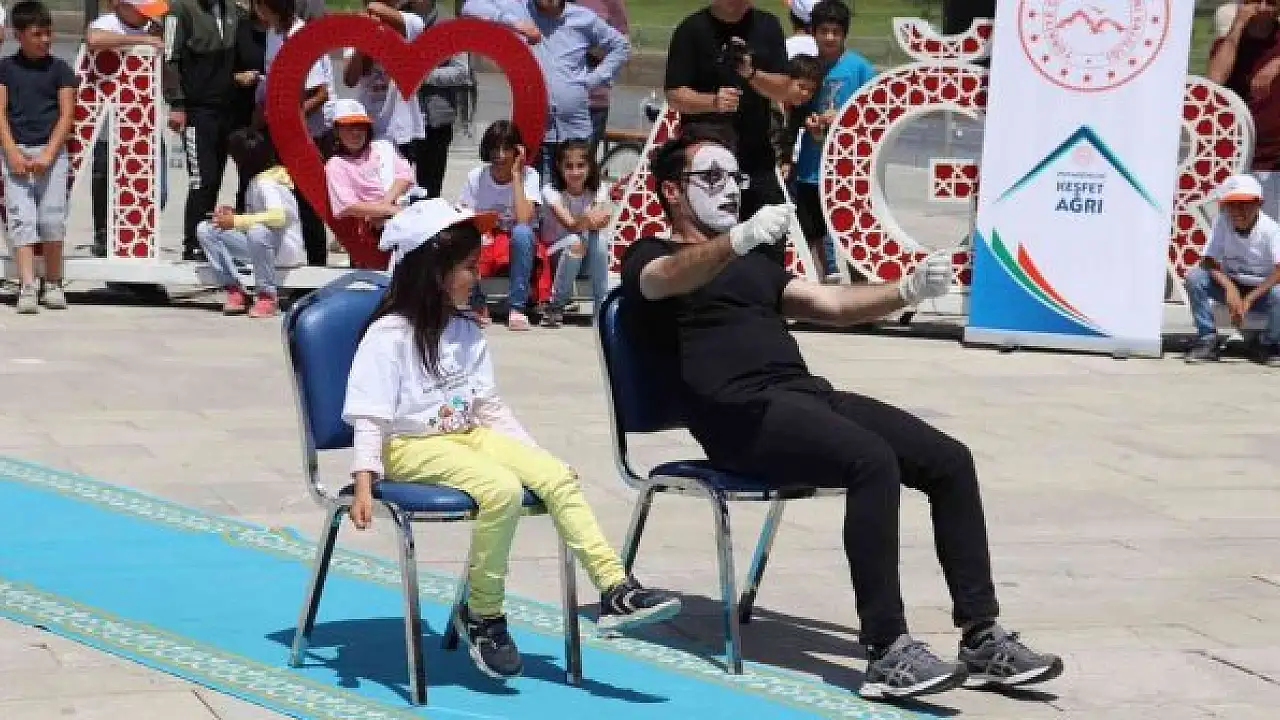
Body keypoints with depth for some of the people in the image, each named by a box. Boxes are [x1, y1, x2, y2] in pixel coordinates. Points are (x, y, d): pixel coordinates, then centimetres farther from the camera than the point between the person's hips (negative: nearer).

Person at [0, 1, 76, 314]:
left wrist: (47, 154, -11)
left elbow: (66, 114, 0)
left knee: (52, 218, -5)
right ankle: (27, 288, -12)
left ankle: (53, 284, 9)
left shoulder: (60, 69, 5)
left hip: (51, 150, 0)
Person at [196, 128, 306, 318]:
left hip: (287, 251, -9)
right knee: (205, 230, -2)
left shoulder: (266, 183, -16)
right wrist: (232, 216, 3)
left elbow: (279, 216, -33)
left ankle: (267, 296, -23)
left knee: (257, 232, -43)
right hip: (262, 246, 9)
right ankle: (235, 290, -4)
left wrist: (236, 221, -30)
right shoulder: (256, 181, 12)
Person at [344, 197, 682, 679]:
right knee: (502, 490, -31)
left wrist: (529, 454, 9)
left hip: (468, 435, 8)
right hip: (410, 447, -8)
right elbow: (370, 418, -16)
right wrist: (364, 483, -26)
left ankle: (614, 590, -18)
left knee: (558, 476, -13)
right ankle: (483, 615, -16)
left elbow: (489, 407, 16)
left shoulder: (466, 332, 11)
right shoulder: (388, 336, -12)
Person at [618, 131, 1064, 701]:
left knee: (950, 461, -10)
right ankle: (887, 653, -33)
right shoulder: (650, 257, 9)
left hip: (810, 395, 8)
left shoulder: (753, 265, 33)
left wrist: (908, 291, 7)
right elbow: (674, 278, -16)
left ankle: (981, 638, -9)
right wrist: (738, 238, -38)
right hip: (744, 414, -8)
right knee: (874, 461, -32)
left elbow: (831, 304, 26)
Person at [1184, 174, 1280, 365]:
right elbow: (1209, 262, -13)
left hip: (1261, 291, -3)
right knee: (1194, 276, -24)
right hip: (1229, 285, 3)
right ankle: (1207, 339, -11)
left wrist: (1249, 299, -37)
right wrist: (1229, 287, -33)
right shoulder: (1222, 223, -11)